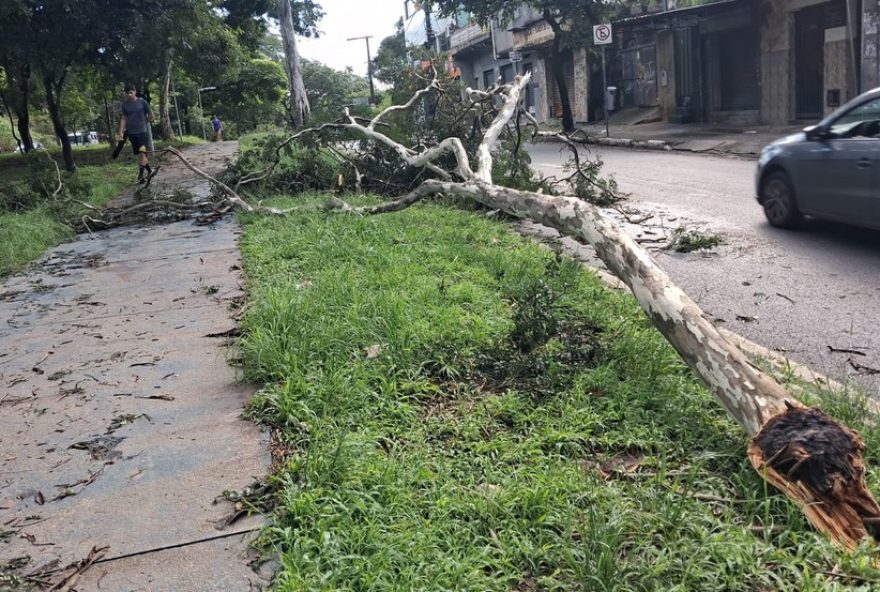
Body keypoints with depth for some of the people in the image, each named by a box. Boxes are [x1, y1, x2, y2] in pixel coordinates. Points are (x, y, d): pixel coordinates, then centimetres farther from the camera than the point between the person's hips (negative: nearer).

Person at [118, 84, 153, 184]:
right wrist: (121, 132, 0)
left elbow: (151, 115, 4)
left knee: (142, 152, -14)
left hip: (142, 131, -4)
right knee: (139, 154, 7)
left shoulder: (142, 102, -5)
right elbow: (123, 118, 7)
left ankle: (141, 173, -12)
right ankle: (149, 171, 21)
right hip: (131, 132, 4)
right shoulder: (125, 104, 5)